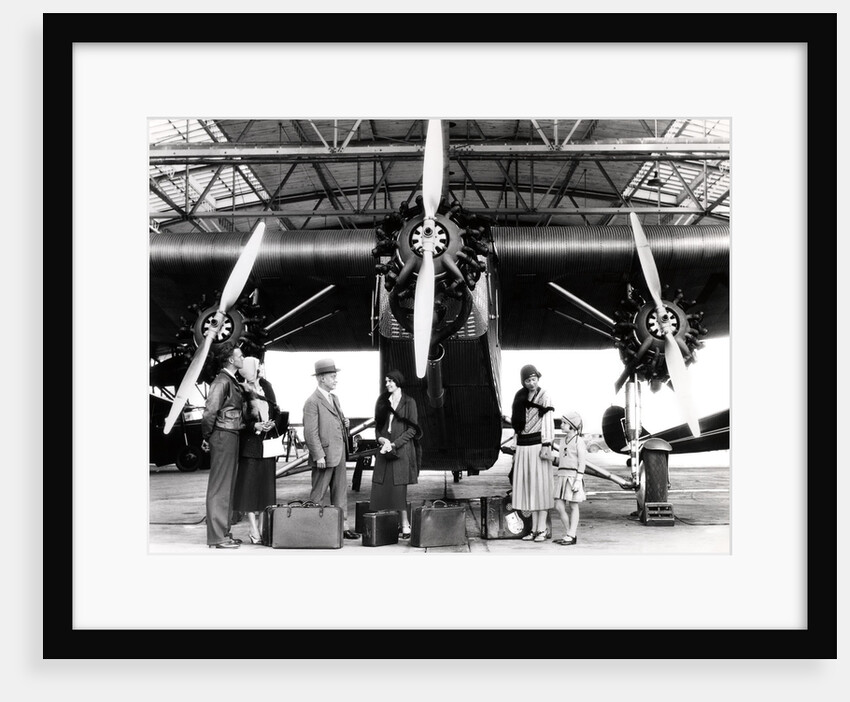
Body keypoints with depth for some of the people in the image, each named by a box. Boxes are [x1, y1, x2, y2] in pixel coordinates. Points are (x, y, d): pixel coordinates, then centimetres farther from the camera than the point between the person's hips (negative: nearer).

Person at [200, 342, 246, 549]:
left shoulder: (233, 382, 16)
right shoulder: (222, 381, -14)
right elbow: (209, 411, -21)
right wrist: (207, 437, -13)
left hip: (232, 437, 10)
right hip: (223, 437, -10)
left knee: (228, 487, 14)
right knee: (219, 487, -5)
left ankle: (224, 533, 21)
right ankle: (216, 537, -1)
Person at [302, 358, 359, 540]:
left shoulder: (334, 399, 16)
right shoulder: (312, 402, -12)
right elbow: (311, 433, -16)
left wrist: (344, 423, 5)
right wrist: (319, 456, -21)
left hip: (339, 454, 8)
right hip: (324, 455, -8)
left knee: (341, 492, 10)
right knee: (318, 495, 0)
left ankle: (343, 527, 15)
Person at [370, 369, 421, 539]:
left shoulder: (409, 402, 1)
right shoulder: (382, 401, 14)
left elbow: (412, 429, -4)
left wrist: (394, 444, -12)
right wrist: (381, 438, -4)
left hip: (401, 449, -4)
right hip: (384, 450, 4)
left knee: (399, 487, -8)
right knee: (380, 487, -2)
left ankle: (405, 525, -3)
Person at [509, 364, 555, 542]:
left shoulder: (544, 396, -2)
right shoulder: (520, 397, 13)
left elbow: (548, 421, -6)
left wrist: (546, 445, -14)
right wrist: (514, 447, 14)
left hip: (537, 444, -5)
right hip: (523, 446, 5)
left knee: (540, 485, -3)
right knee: (529, 487, 5)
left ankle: (542, 529, 0)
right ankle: (534, 528, 10)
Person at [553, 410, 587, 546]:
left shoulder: (579, 441, -8)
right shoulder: (563, 440, 15)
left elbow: (582, 462, -11)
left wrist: (578, 480, -16)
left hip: (573, 476, -7)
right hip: (562, 475, 7)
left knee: (573, 506, 1)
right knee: (559, 507, 2)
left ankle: (571, 536, 5)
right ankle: (570, 534, 13)